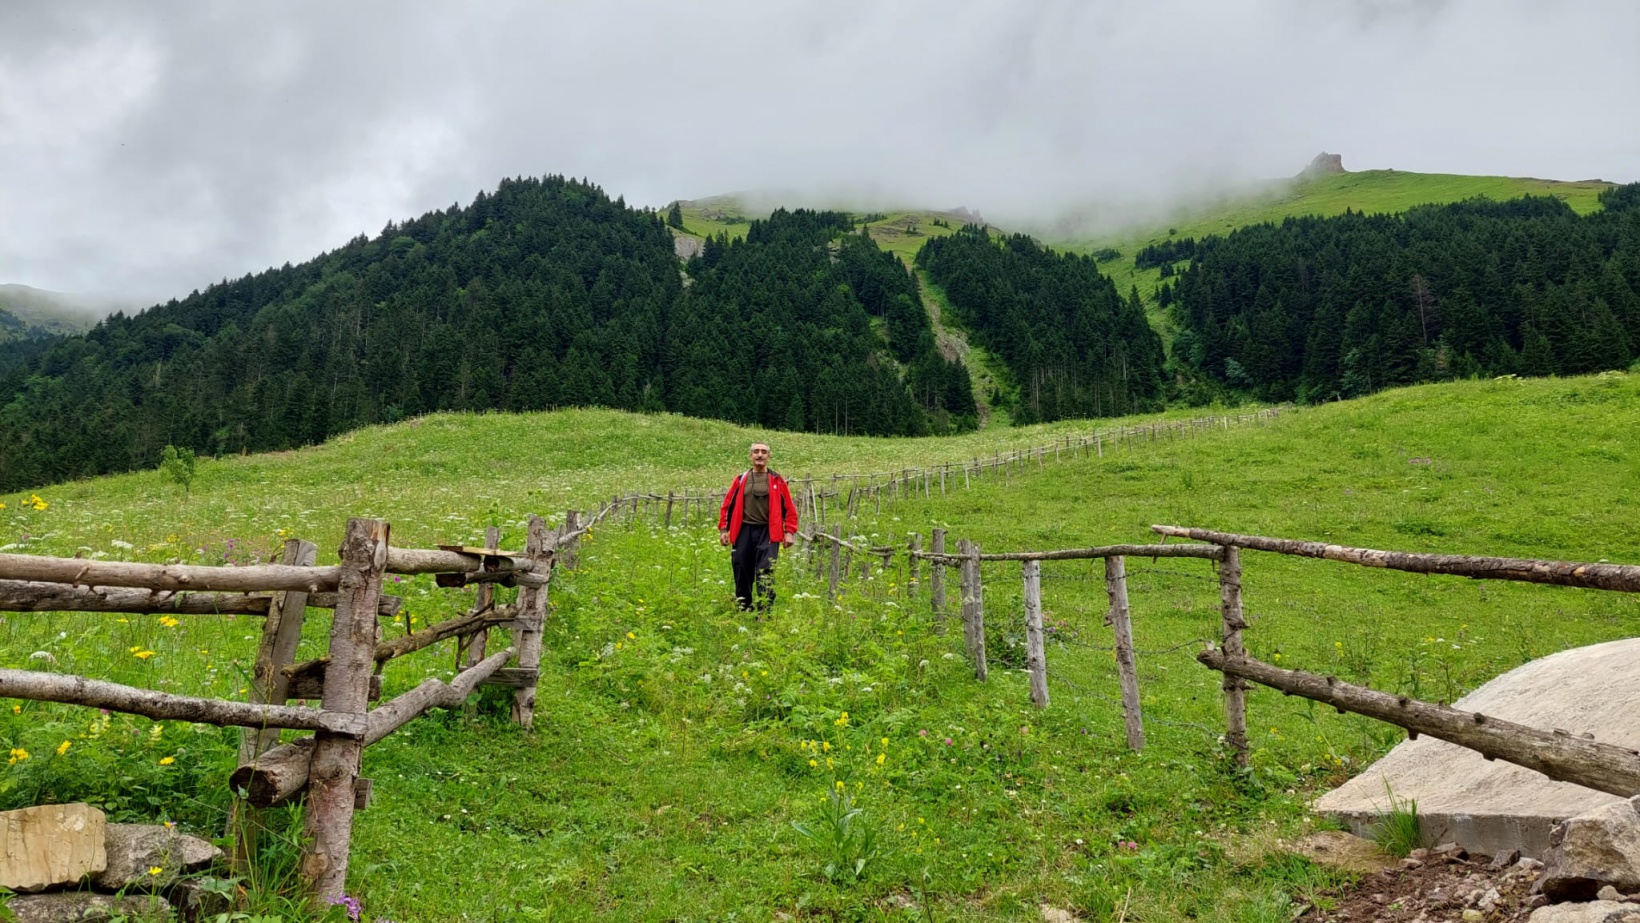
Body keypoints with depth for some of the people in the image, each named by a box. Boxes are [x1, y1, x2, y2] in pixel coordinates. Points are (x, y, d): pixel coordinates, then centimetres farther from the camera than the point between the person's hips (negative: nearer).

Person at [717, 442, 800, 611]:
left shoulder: (777, 480, 7)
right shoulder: (741, 480, 11)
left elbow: (789, 507, 7)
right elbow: (727, 505, 12)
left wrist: (789, 531, 0)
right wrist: (723, 529, 3)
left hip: (767, 532, -2)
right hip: (744, 531, 2)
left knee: (765, 571, -11)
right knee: (742, 571, 7)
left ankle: (765, 610, -12)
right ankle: (743, 608, 22)